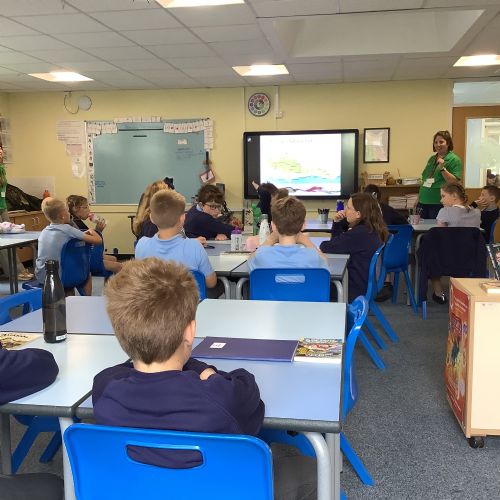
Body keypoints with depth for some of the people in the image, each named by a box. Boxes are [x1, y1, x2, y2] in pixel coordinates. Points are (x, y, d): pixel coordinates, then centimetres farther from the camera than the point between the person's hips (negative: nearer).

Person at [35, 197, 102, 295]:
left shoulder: (44, 231, 5)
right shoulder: (67, 229, -13)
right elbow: (98, 240, -13)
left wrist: (83, 234, 19)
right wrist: (92, 231, 7)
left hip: (41, 276, 6)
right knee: (87, 276, 22)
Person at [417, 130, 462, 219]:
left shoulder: (454, 160, -4)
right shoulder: (432, 159, 17)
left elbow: (454, 181, -12)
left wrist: (442, 168, -22)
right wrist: (418, 200, 16)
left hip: (439, 203, -6)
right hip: (423, 202, 7)